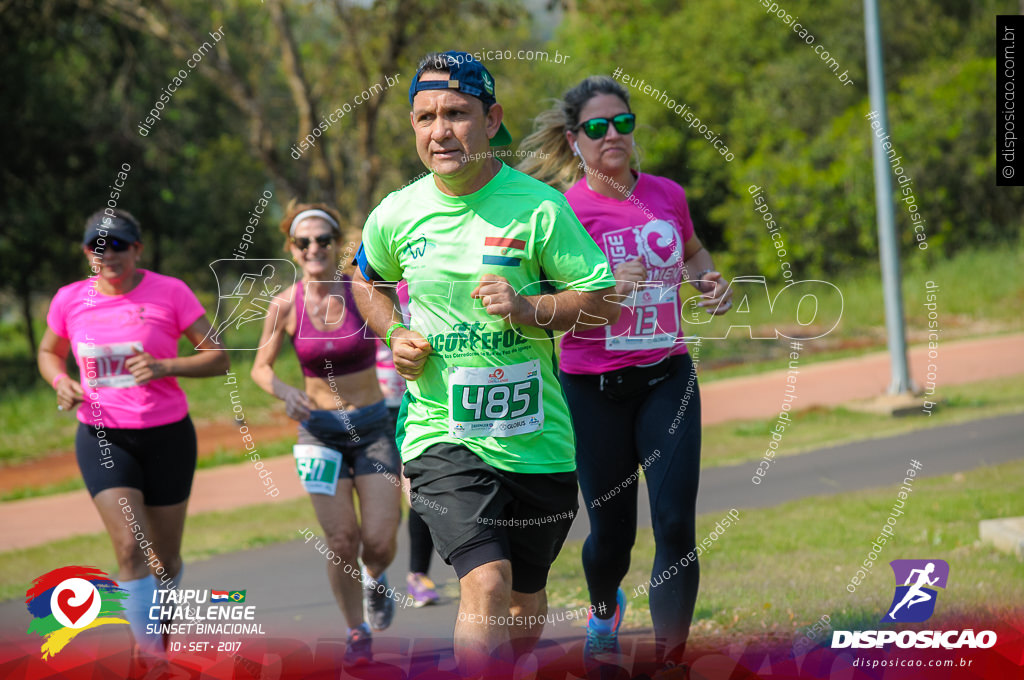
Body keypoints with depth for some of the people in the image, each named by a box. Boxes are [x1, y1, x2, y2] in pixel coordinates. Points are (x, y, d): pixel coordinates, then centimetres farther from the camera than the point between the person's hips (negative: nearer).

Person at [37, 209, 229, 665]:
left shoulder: (170, 293, -7)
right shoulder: (70, 300, 0)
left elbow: (218, 358, -7)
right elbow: (49, 352, 19)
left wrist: (165, 367, -23)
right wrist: (60, 381, -4)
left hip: (167, 435, 0)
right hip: (102, 436, 0)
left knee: (165, 558, 10)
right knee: (131, 547, -18)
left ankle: (159, 620, 42)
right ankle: (150, 654, -13)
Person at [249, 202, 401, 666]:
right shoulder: (286, 305, -6)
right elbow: (261, 367, 6)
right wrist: (285, 392, -14)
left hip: (372, 425, -1)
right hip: (320, 431, 1)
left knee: (379, 541, -8)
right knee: (341, 540, -6)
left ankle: (375, 581, 30)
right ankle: (357, 633, 15)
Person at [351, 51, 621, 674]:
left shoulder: (538, 206, -7)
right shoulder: (396, 215, 0)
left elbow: (605, 301, -4)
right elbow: (367, 279, 22)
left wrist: (527, 309, -20)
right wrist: (395, 335, 3)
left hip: (535, 432, 1)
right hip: (441, 433, -1)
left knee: (526, 601, 14)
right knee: (487, 584, -22)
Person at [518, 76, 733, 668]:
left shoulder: (667, 195, 4)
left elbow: (693, 252, 26)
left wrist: (711, 281, 5)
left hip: (667, 378, 3)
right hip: (595, 389, -3)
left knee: (676, 523, -11)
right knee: (613, 530, 7)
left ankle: (672, 656, -7)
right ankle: (605, 613, 41)